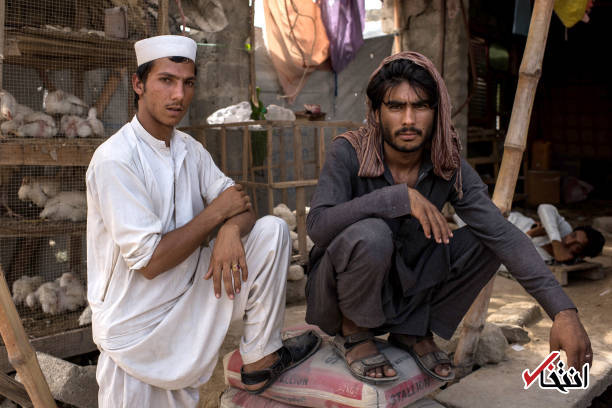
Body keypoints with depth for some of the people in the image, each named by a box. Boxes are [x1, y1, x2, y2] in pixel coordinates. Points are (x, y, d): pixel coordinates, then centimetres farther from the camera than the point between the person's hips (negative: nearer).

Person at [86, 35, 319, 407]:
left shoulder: (190, 149, 3)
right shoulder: (114, 160, -21)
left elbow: (242, 207, 0)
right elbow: (148, 262, -24)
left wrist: (231, 228, -25)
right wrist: (217, 212, -16)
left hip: (190, 296, 6)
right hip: (140, 327, -6)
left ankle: (261, 359, 2)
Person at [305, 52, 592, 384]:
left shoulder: (449, 168, -11)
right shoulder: (348, 153, -20)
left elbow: (503, 234, -20)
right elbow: (318, 225, -34)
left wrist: (562, 310, -30)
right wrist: (401, 196, -39)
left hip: (399, 291, 4)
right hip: (338, 292, -4)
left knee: (484, 241, -12)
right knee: (370, 235, -36)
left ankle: (415, 332, 5)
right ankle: (352, 333, -7)